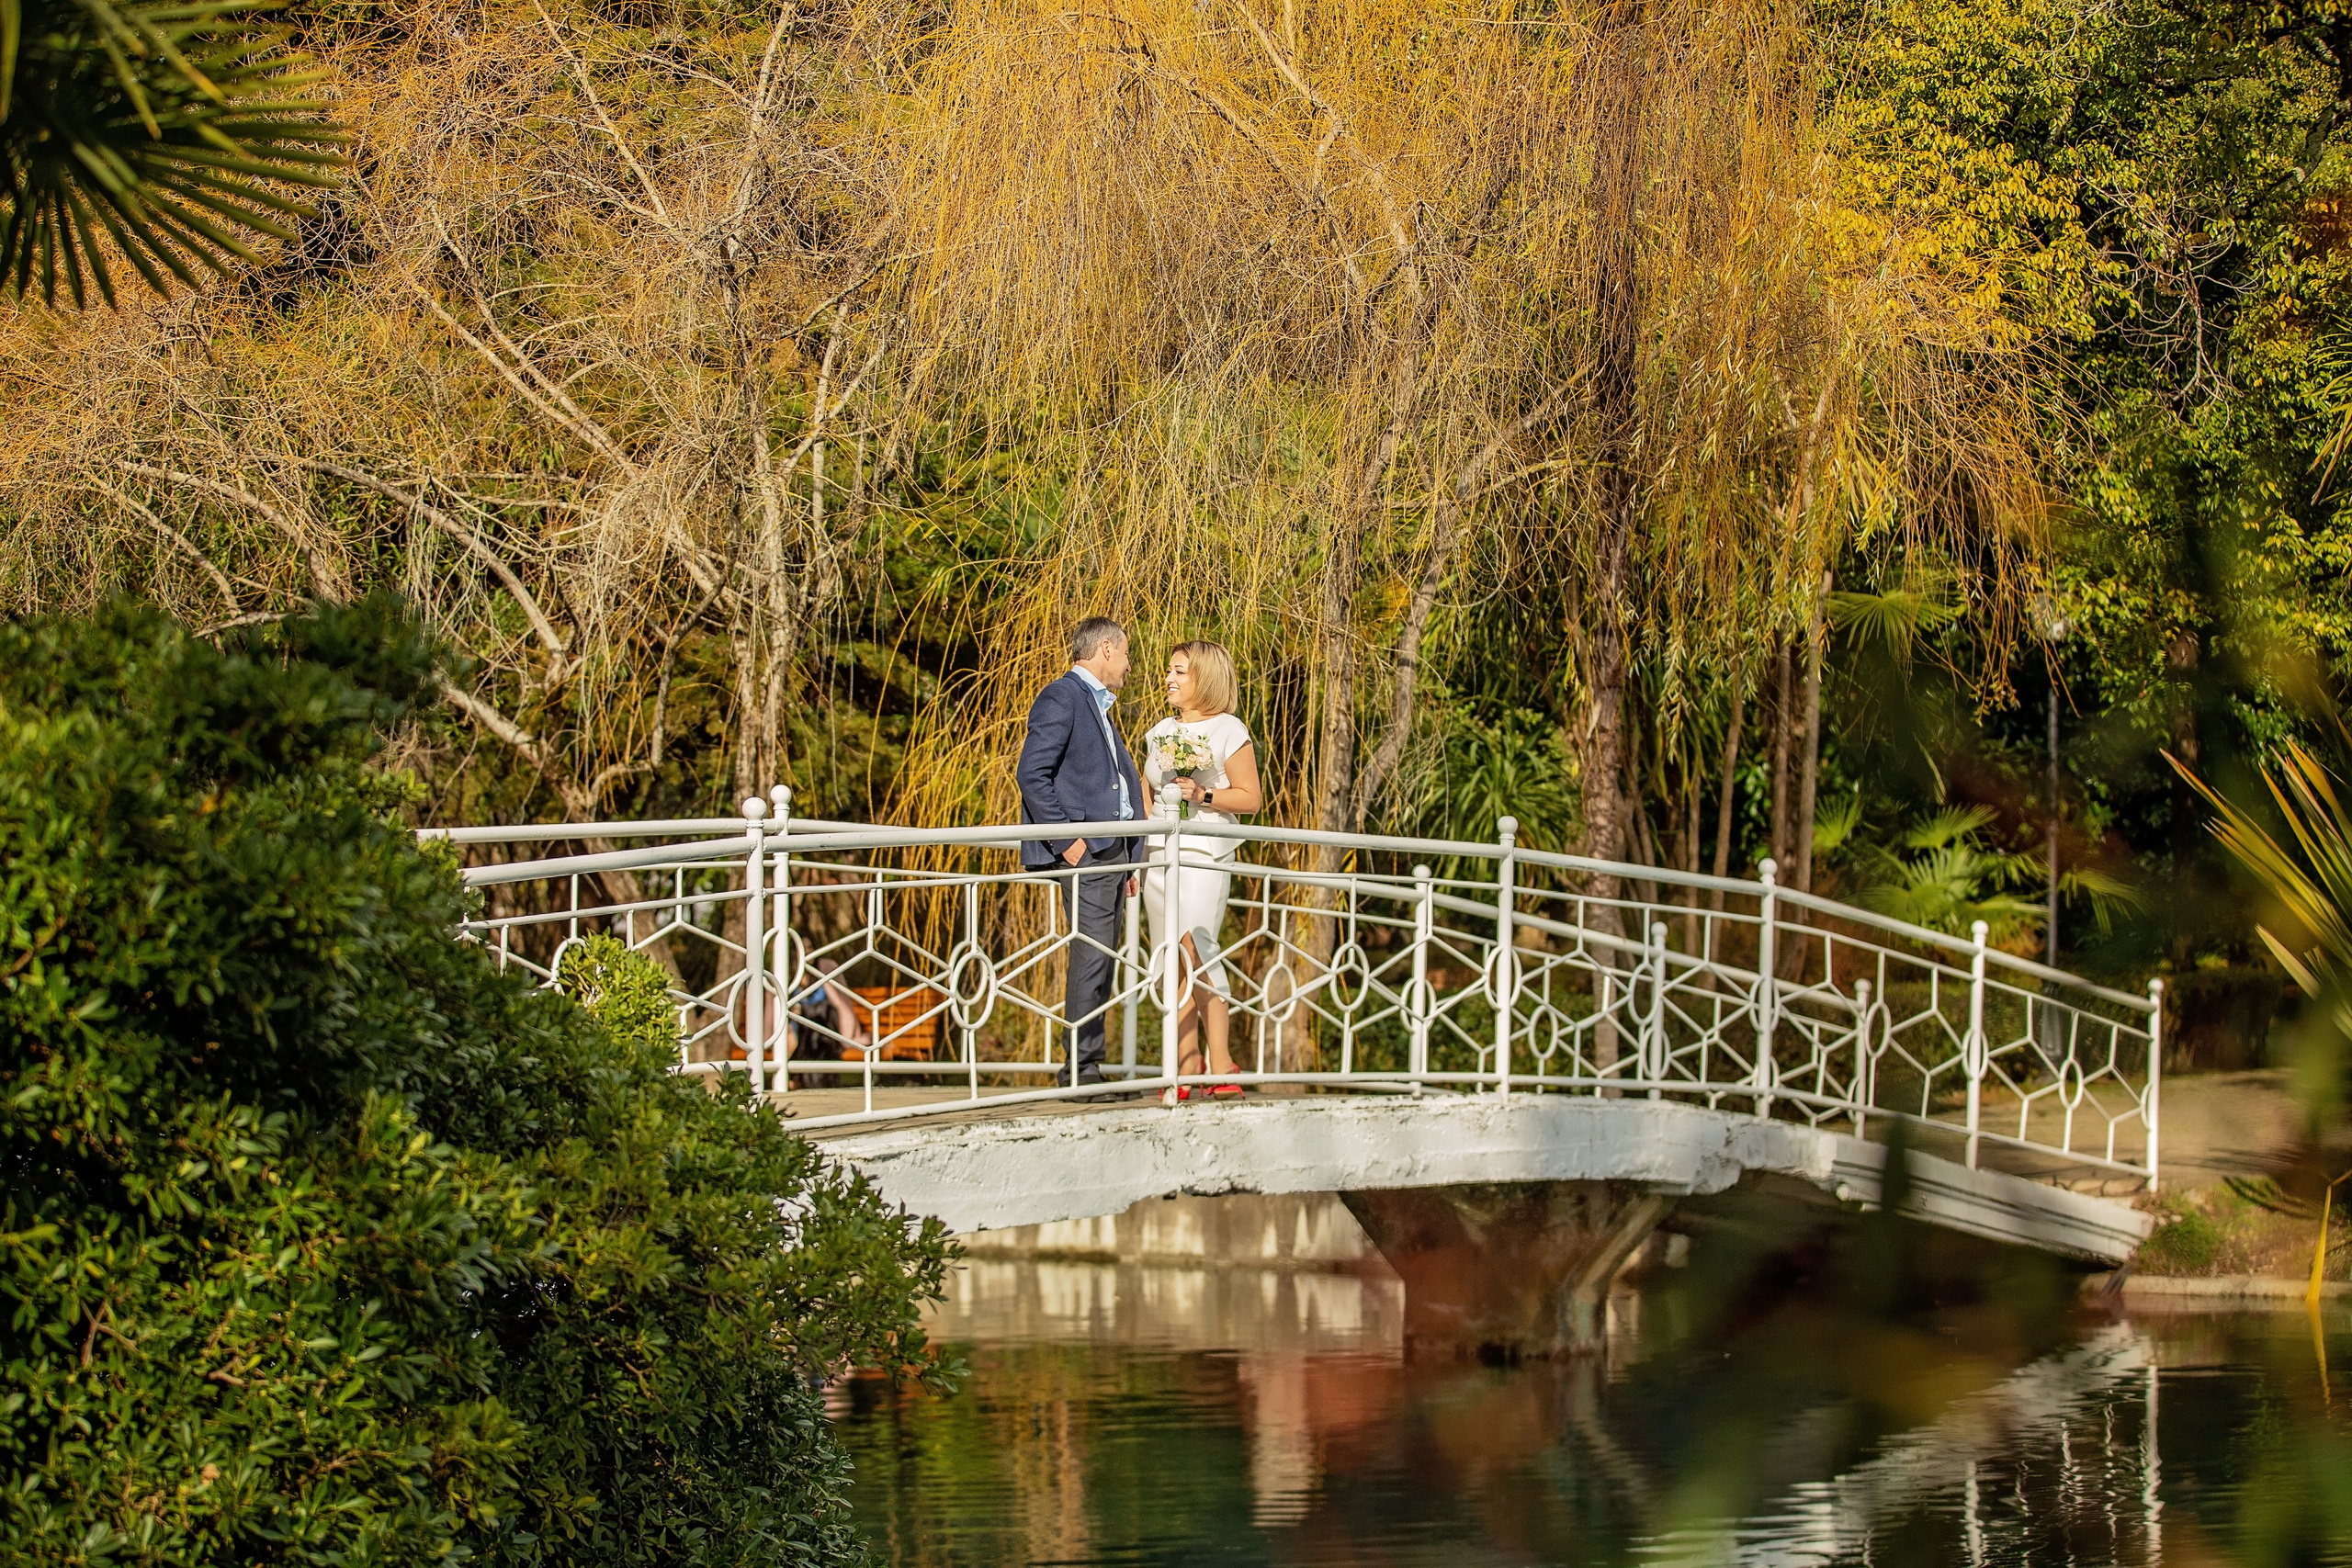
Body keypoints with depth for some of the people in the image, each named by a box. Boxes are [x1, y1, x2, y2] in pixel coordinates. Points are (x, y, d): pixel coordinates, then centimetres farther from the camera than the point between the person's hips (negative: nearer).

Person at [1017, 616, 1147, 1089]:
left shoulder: (1099, 707, 23)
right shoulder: (1062, 697, -7)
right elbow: (1033, 774, -16)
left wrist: (1127, 862, 19)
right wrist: (1065, 842, -19)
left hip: (1112, 852, 10)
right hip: (1084, 853, -10)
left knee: (1103, 963, 8)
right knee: (1091, 958, -13)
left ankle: (1086, 1070, 9)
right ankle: (1081, 1070, -13)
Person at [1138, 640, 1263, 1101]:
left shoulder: (1228, 731, 1)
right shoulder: (1160, 732, 18)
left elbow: (1251, 797, -1)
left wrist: (1203, 795, -15)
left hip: (1204, 855, -6)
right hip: (1159, 854, 6)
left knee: (1196, 953, -16)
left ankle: (1221, 1064, -12)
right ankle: (1185, 1070, 1)